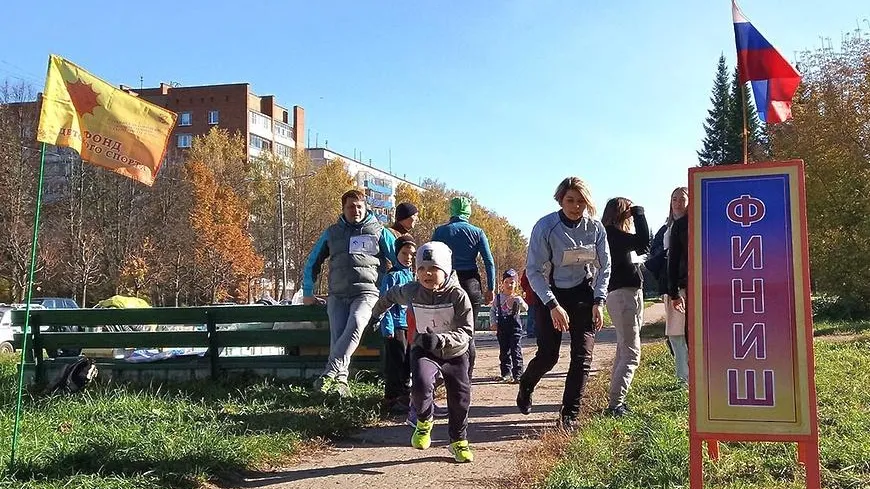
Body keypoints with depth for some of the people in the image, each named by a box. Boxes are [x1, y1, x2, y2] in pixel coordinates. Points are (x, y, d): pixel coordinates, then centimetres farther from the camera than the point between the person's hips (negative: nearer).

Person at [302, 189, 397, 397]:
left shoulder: (378, 232, 12)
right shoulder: (332, 233, 17)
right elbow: (312, 262, 24)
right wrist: (308, 292, 19)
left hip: (366, 292, -3)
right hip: (337, 295, 3)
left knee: (355, 325, -29)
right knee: (337, 335, -14)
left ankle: (329, 373, -36)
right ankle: (340, 381, -15)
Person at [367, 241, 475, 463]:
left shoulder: (458, 295, -21)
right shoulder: (411, 291, -13)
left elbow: (465, 333, -23)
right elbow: (390, 296, 11)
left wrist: (439, 340, -38)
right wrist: (376, 314, 25)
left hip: (455, 353, 0)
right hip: (424, 350, 0)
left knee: (460, 398, 4)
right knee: (421, 386, -26)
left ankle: (459, 441, 30)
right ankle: (424, 421, 5)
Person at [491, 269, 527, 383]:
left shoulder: (517, 298, -2)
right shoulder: (498, 297, 4)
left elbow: (525, 309, -18)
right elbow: (492, 311, 13)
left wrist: (518, 300, -33)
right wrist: (494, 322, 2)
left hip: (515, 326, -3)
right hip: (502, 327, 3)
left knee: (516, 350, -7)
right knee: (504, 350, 9)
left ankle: (517, 374, -5)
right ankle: (506, 373, 19)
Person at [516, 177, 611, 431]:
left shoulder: (595, 227, -9)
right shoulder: (545, 227, -18)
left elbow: (604, 267, 2)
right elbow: (533, 270, -15)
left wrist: (598, 301, -7)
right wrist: (553, 306, -21)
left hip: (583, 294, 3)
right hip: (550, 294, -2)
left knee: (583, 355, -6)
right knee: (548, 355, 0)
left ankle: (569, 415, 5)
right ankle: (525, 386, 33)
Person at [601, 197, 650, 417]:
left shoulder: (620, 234, 16)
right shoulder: (611, 233, -14)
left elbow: (643, 247, 18)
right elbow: (643, 241, -24)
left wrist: (636, 215, 12)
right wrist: (639, 213, -11)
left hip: (632, 293, 11)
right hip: (622, 294, -11)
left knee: (624, 350, 16)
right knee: (631, 354, -13)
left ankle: (616, 398, 23)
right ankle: (615, 404, -14)